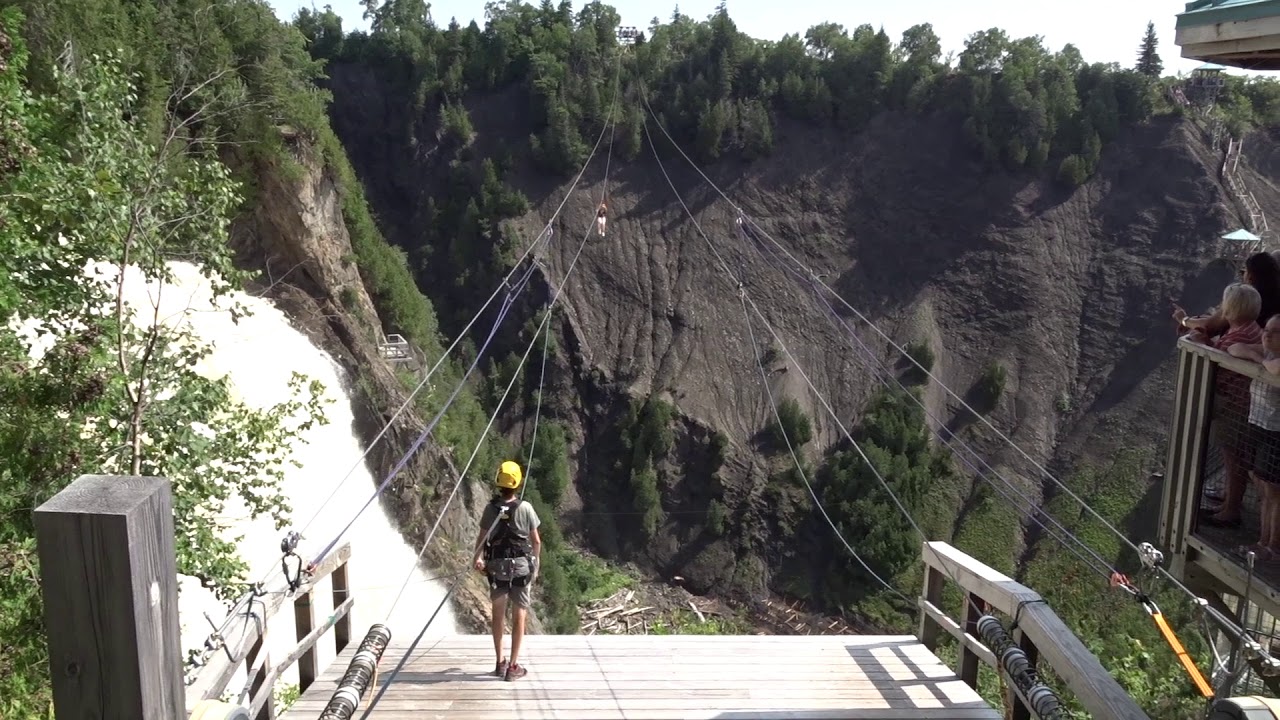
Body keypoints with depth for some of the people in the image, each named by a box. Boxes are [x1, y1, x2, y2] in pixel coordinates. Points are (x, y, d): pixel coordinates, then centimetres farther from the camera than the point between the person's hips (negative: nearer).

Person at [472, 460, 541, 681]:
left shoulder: (491, 508, -7)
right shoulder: (525, 508, -9)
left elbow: (482, 538, -8)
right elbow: (536, 541, -4)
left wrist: (477, 558, 8)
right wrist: (536, 564, 8)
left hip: (496, 566, 2)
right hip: (521, 566, -2)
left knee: (498, 615, 14)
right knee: (519, 616, 6)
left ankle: (500, 663, 21)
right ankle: (513, 666, 7)